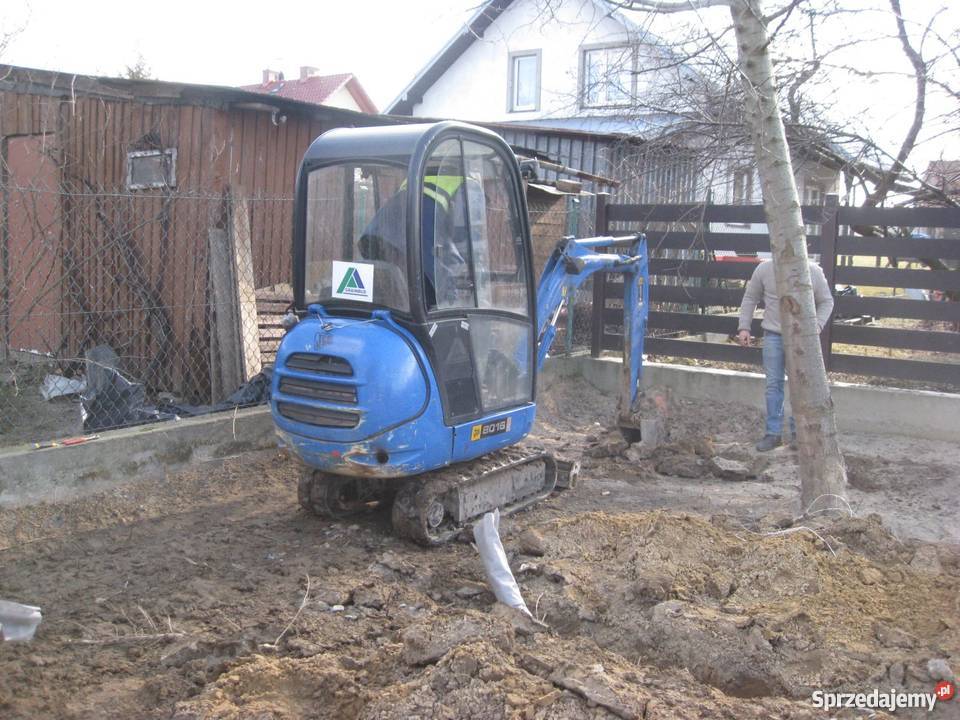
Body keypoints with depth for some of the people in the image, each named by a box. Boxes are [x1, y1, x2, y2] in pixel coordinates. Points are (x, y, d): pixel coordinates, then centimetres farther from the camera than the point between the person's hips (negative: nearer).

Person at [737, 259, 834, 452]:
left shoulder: (814, 271, -5)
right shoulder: (764, 269, -3)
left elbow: (826, 302, 6)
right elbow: (750, 299, 7)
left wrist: (817, 325, -10)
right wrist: (744, 327, 2)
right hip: (773, 335, 1)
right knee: (773, 384, 4)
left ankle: (798, 431, 16)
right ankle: (773, 432, 12)